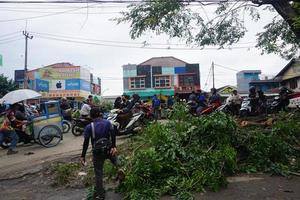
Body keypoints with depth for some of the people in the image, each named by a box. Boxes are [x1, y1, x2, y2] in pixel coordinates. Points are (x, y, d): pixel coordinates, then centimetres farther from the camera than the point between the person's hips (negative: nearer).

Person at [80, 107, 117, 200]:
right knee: (116, 163, 29)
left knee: (98, 173, 10)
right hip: (109, 150, 1)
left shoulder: (89, 127, -7)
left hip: (97, 152, -1)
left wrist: (83, 156, -7)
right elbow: (113, 135, -15)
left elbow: (86, 142, -10)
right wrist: (114, 146, -18)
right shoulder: (107, 123, -2)